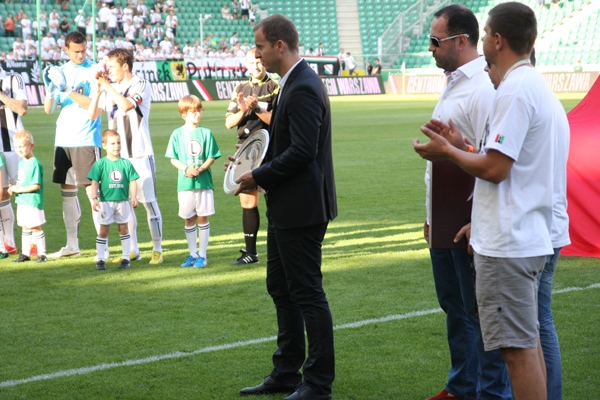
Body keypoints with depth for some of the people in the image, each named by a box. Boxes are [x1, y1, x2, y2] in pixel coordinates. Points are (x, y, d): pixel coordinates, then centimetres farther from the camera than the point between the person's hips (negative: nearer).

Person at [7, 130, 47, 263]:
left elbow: (36, 185, -22)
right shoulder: (21, 163, 12)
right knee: (25, 227, 14)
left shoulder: (35, 164, -17)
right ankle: (25, 253, 21)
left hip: (33, 201, -9)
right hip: (22, 201, 9)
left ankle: (42, 254, 5)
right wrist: (13, 189, 1)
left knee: (35, 227, -3)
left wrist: (19, 189, -18)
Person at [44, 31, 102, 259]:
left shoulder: (93, 70, -4)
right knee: (67, 192, 9)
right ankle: (72, 246, 17)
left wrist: (69, 92, -18)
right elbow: (48, 109, 9)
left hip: (87, 140, -6)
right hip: (63, 140, 6)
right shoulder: (60, 72, 12)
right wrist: (51, 88, -10)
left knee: (93, 191, -6)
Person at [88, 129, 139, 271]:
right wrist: (95, 198, -14)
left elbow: (132, 181, 3)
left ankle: (126, 258, 18)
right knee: (103, 230, 2)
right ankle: (101, 259, 8)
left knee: (124, 228, 10)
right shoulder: (100, 164, -4)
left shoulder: (126, 163, 2)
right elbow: (94, 182, -6)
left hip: (122, 201, 2)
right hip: (106, 201, -2)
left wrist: (134, 197, -6)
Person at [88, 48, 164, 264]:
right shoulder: (110, 89, 11)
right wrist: (98, 91, -5)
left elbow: (127, 104, -24)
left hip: (140, 154, -6)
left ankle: (157, 250, 2)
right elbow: (93, 114, 8)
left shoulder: (141, 86, -6)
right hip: (118, 155, 6)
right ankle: (133, 250, 16)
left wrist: (107, 86, -17)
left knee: (149, 201, -4)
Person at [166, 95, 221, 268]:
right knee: (189, 219, 8)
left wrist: (200, 169, -17)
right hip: (185, 183, 1)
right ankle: (192, 254, 20)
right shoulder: (177, 134, 1)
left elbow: (211, 157, 0)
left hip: (204, 181, -1)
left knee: (202, 217, 2)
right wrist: (186, 169, -16)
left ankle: (202, 255, 11)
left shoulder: (206, 133, 0)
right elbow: (173, 158, 1)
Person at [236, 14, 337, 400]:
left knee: (307, 293, -3)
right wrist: (258, 170, 6)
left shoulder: (303, 88, -20)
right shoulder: (296, 83, 12)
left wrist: (259, 176, -15)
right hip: (287, 208, 11)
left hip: (301, 208, -11)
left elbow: (302, 151, -25)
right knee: (281, 288, 18)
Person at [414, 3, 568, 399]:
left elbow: (495, 169, -20)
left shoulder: (515, 91, -17)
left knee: (519, 347, -7)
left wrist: (447, 151, -5)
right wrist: (460, 145, 14)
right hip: (529, 236, 11)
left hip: (507, 245, -11)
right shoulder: (540, 87, 15)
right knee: (528, 341, 17)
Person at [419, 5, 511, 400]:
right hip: (444, 221, 10)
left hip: (468, 223, -10)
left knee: (480, 313, -2)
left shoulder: (483, 90, -18)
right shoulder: (453, 84, 14)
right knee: (455, 307, 18)